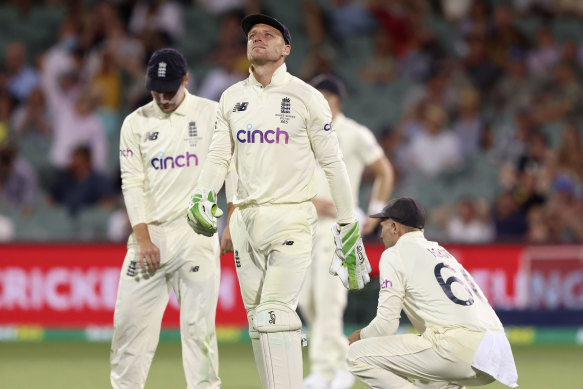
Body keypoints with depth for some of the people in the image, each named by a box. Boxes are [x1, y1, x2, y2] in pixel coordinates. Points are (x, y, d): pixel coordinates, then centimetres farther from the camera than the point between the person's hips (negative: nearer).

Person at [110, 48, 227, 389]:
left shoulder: (212, 114, 3)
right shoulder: (136, 123, 8)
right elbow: (133, 182, 2)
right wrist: (143, 238, -8)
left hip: (197, 233, -2)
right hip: (149, 234, 2)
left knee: (198, 323, -6)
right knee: (130, 319, -1)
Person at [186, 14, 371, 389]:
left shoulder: (306, 97, -1)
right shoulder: (232, 98, 13)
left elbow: (333, 163, -1)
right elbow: (219, 156, 12)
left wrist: (349, 227, -3)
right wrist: (202, 196, -9)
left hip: (291, 217, -5)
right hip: (245, 218, 6)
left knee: (276, 315, -19)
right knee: (258, 322, 6)